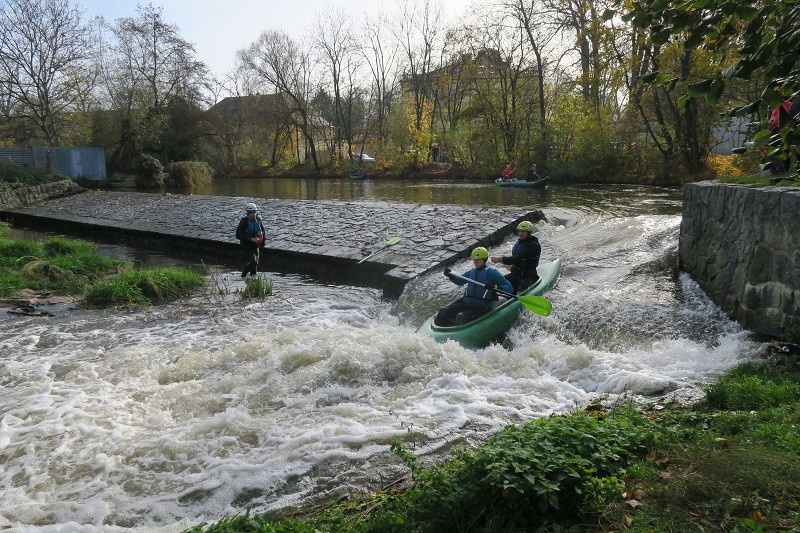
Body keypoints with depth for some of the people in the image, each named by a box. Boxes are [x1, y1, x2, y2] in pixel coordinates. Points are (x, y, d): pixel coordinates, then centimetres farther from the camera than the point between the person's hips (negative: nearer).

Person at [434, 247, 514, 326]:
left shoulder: (491, 272, -2)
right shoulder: (472, 272, 17)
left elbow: (509, 288, -8)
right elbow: (459, 281, 33)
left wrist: (495, 287, -27)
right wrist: (450, 275, 12)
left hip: (482, 307, -6)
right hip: (465, 303, 6)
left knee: (461, 317, -35)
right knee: (443, 312, -16)